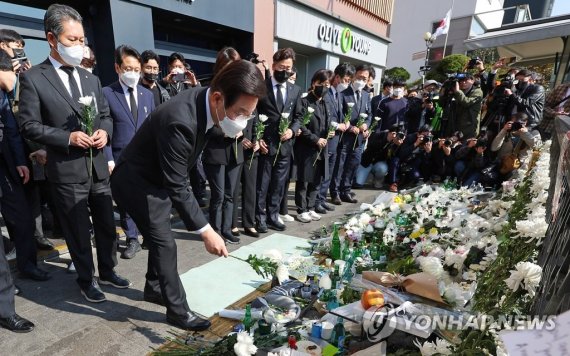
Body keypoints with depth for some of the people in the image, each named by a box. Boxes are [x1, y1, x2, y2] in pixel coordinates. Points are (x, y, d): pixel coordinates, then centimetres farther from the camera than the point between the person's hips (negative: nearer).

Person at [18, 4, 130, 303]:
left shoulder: (91, 79, 11)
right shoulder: (33, 78, -6)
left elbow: (105, 115, 15)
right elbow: (28, 126, -8)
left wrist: (104, 132, -7)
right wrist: (68, 137, -20)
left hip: (98, 167, 5)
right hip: (67, 171, -5)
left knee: (107, 224, 15)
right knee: (78, 231, 9)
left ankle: (107, 271, 36)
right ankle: (86, 280, 30)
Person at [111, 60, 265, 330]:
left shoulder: (203, 104, -11)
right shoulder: (180, 120, -38)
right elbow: (177, 186, -33)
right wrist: (206, 231, -30)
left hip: (156, 177, 9)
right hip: (135, 181, -8)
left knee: (160, 238, 19)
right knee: (165, 243, -5)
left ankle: (154, 288, 40)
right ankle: (178, 311, 11)